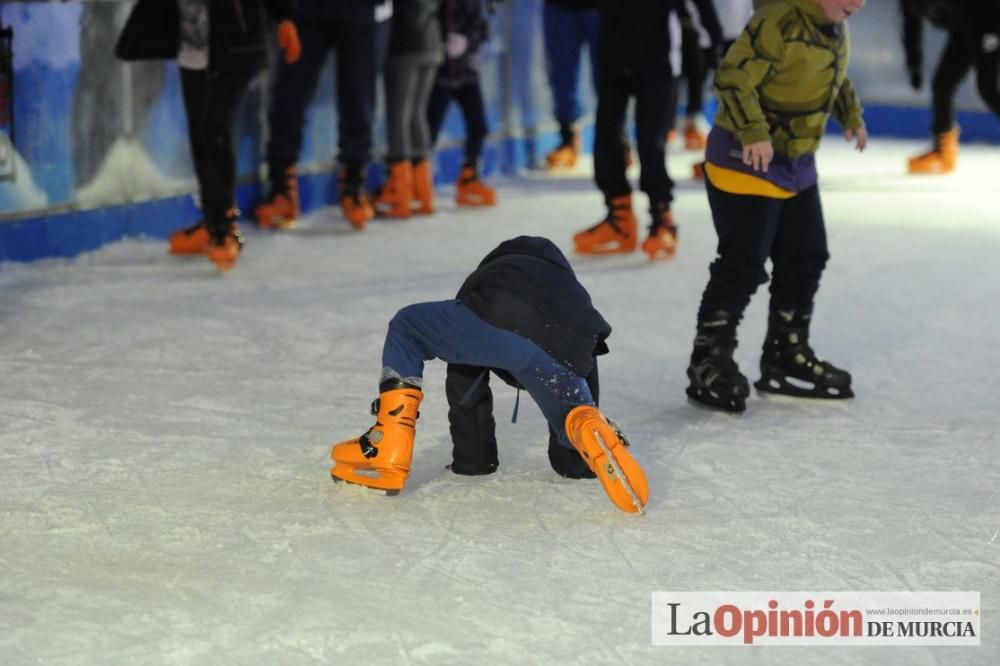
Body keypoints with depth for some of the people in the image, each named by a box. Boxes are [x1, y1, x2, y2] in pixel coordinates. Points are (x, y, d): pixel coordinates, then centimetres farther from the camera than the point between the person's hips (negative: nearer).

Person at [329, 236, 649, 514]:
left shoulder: (485, 275, 44)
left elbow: (465, 387, 45)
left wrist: (472, 457, 52)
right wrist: (569, 459, 57)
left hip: (492, 323, -1)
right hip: (559, 351, 2)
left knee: (405, 328, 26)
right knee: (575, 463, 20)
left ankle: (387, 457, 14)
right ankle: (592, 431, -19)